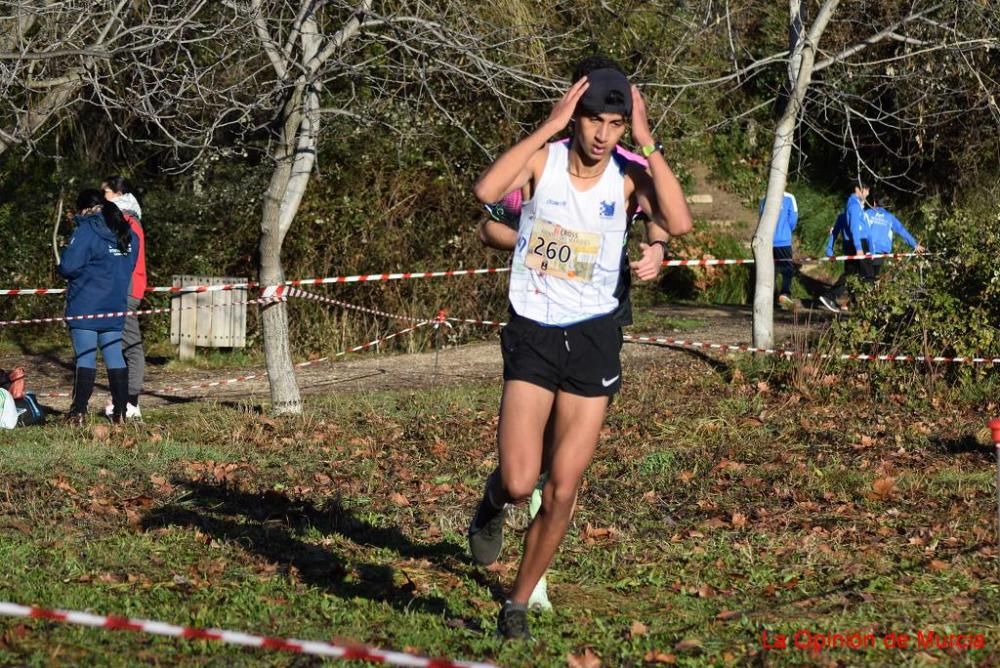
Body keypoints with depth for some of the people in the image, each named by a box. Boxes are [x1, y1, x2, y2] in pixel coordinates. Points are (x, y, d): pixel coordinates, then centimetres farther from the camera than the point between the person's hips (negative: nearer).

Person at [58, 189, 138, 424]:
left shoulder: (86, 231, -12)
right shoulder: (128, 233, 10)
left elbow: (68, 266, -15)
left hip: (85, 307, -6)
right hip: (116, 306, 6)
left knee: (85, 359, -4)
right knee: (115, 358, 8)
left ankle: (79, 412, -4)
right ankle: (120, 412, 7)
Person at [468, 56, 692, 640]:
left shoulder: (628, 178, -5)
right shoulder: (542, 159, -7)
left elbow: (680, 224, -24)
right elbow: (487, 190, -28)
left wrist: (648, 144, -22)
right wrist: (549, 126, -25)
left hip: (594, 338, 1)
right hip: (533, 333, -1)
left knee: (562, 492, 2)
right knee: (519, 482, -13)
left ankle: (519, 603, 21)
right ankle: (492, 505, 25)